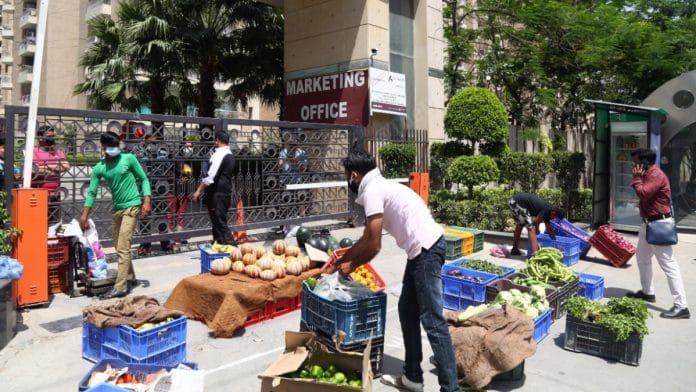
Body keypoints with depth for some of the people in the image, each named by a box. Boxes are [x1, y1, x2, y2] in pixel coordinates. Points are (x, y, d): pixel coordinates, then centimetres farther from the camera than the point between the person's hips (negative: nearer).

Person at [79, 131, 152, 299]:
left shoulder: (129, 159, -7)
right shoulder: (99, 168, 0)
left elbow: (144, 179, -2)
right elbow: (92, 192, 0)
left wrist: (147, 201, -13)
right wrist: (84, 216, -7)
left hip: (132, 207, -5)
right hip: (116, 209, 5)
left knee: (123, 248, -9)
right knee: (119, 247, 15)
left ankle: (120, 287, -7)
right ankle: (130, 276, 35)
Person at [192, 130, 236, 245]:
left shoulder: (219, 154, -15)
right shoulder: (230, 154, 13)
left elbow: (210, 176, -21)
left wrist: (198, 191, -16)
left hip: (217, 194, -9)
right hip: (226, 193, 9)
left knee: (219, 223, -6)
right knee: (220, 221, 16)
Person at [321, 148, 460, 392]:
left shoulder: (372, 190, -10)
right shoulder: (379, 187, 20)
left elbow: (374, 245, -11)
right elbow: (366, 238, 29)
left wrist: (351, 266, 6)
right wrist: (338, 262, 36)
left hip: (425, 249, -10)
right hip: (423, 249, 10)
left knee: (432, 321, -7)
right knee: (407, 311, 17)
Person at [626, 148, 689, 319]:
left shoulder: (656, 175, -19)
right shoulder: (648, 175, 14)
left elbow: (643, 193, -31)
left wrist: (636, 178, -17)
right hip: (648, 223, 11)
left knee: (668, 264, -10)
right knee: (642, 258, 22)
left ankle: (681, 306, -8)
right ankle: (647, 292, 37)